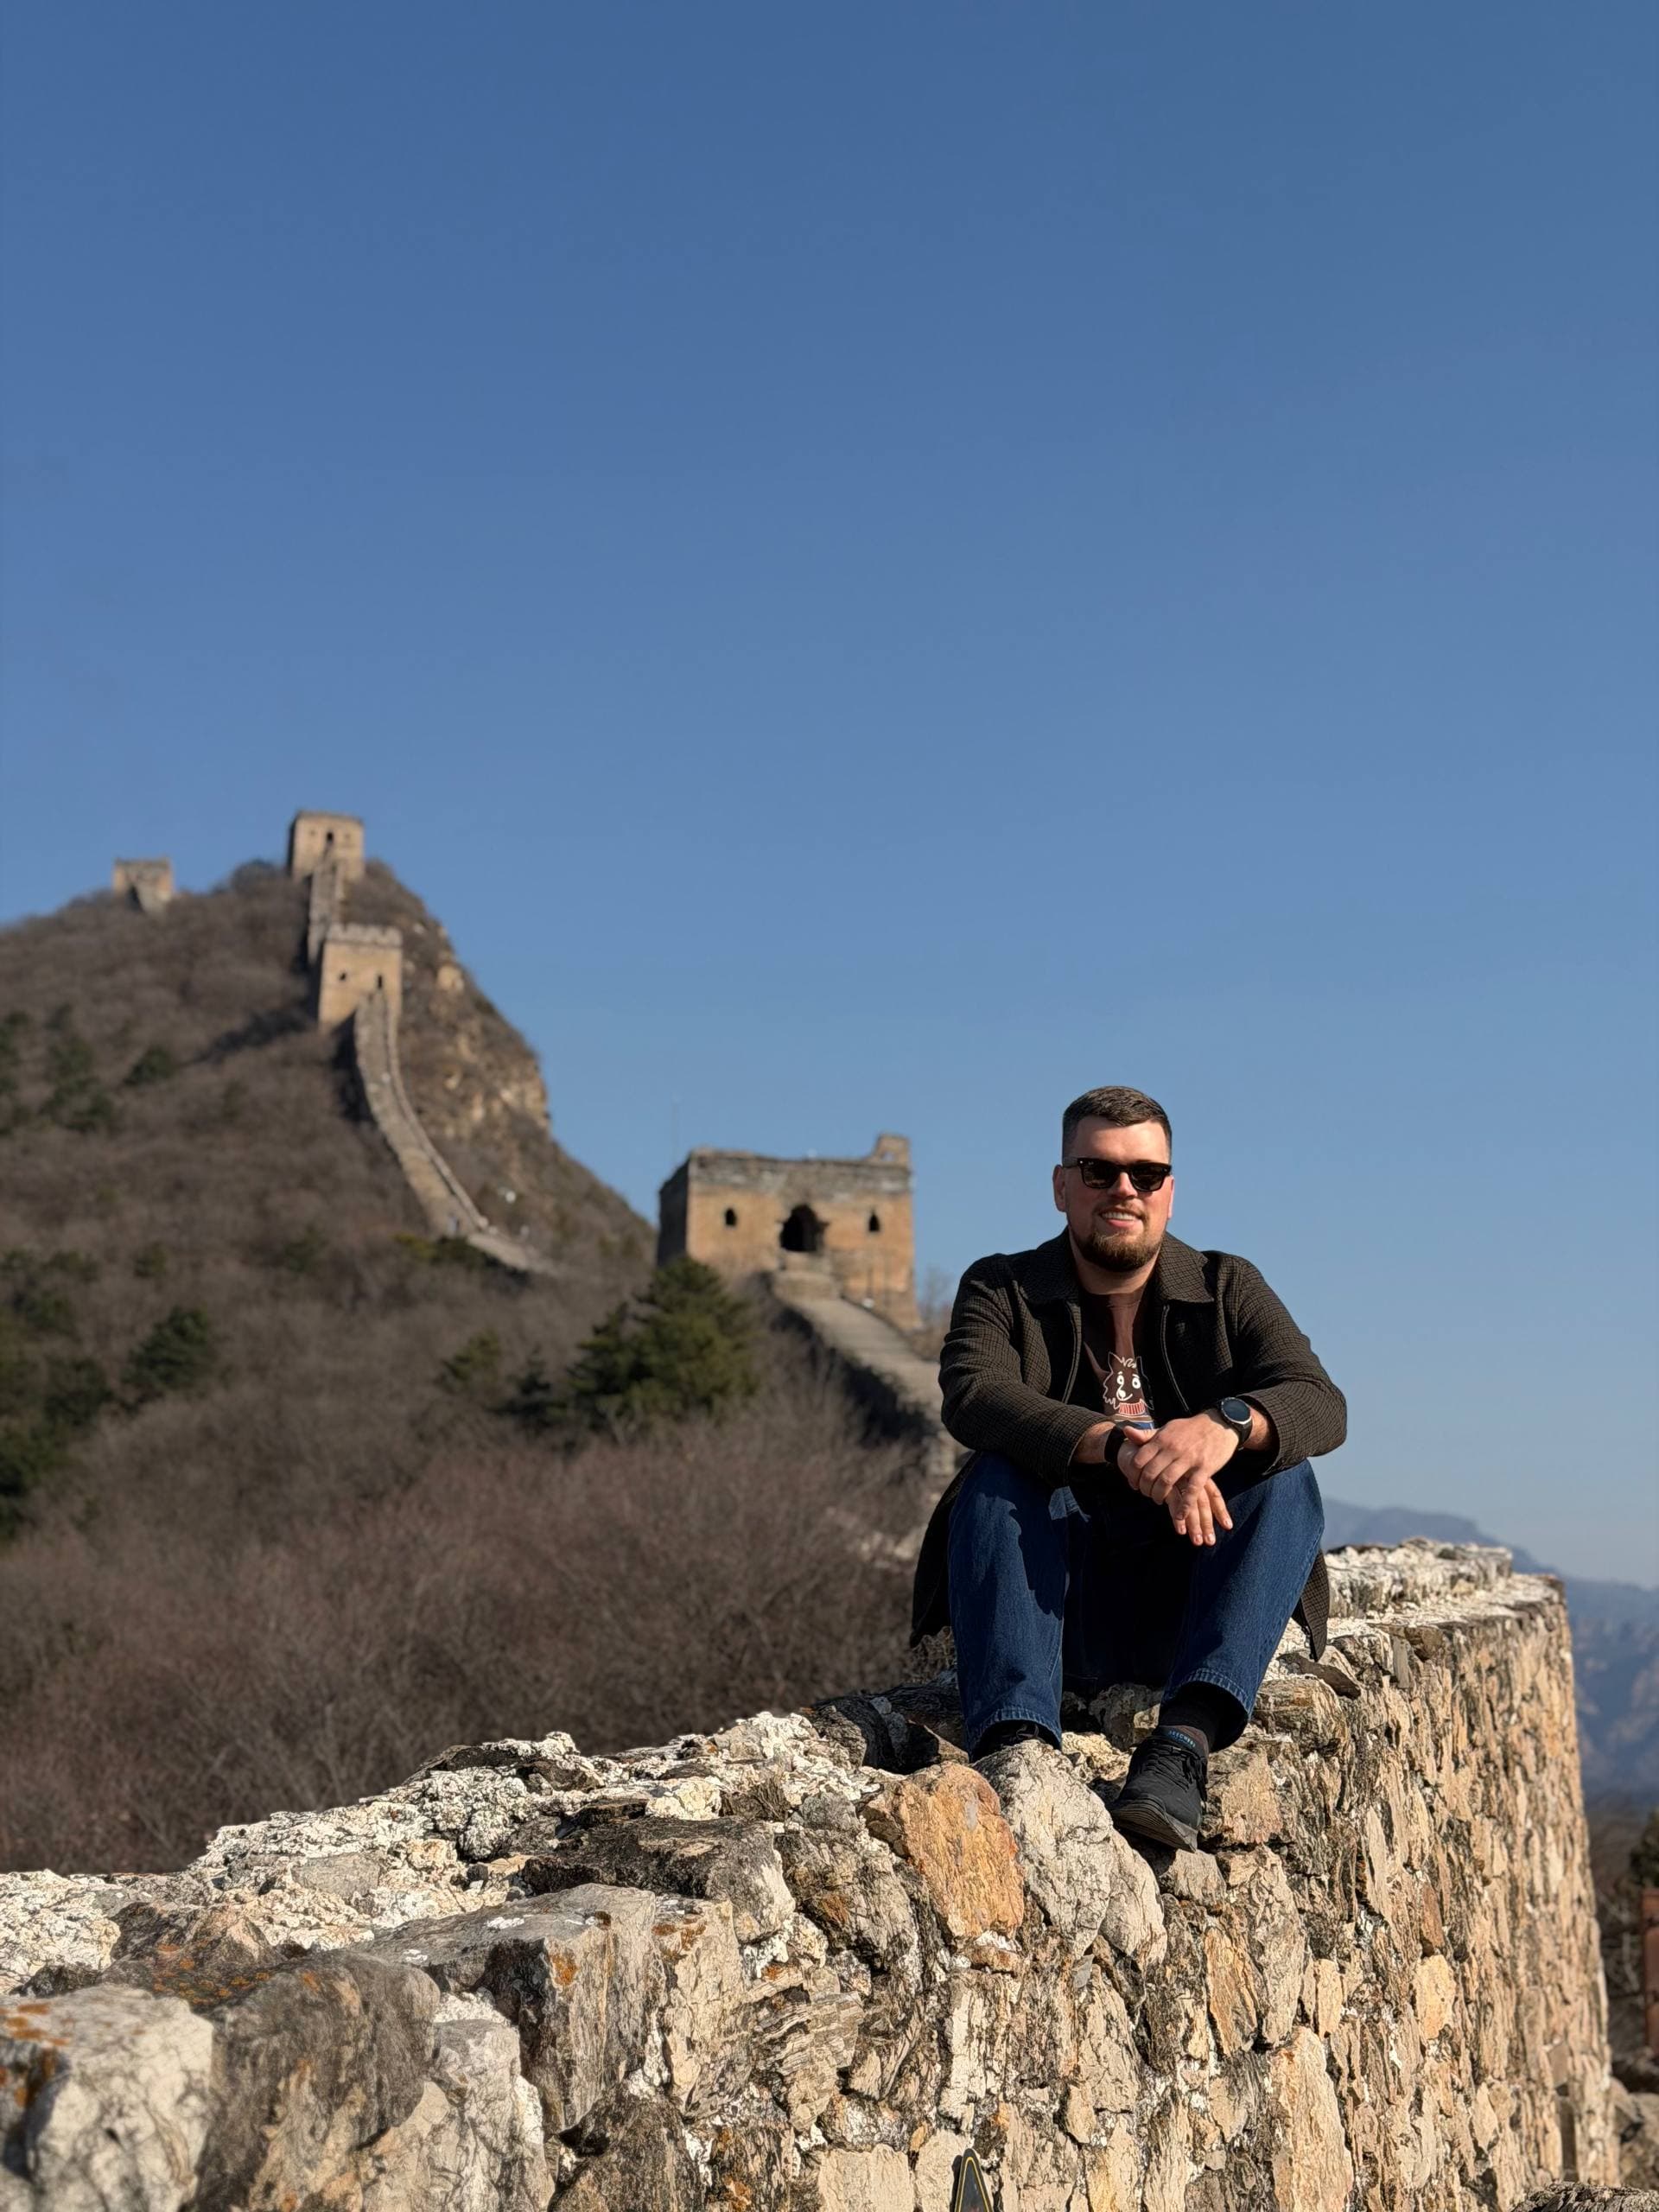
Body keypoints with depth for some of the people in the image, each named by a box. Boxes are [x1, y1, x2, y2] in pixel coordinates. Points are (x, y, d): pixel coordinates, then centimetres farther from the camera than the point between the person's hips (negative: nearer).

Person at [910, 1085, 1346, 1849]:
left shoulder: (1226, 1289, 7)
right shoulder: (1002, 1290, 3)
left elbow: (1321, 1405, -11)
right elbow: (971, 1394, -20)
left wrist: (1225, 1425, -35)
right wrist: (1123, 1447, -37)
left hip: (1183, 1612, 1)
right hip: (1062, 1614, -1)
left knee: (1285, 1479, -22)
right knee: (997, 1478, -26)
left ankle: (1184, 1739, -37)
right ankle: (1012, 1747, -41)